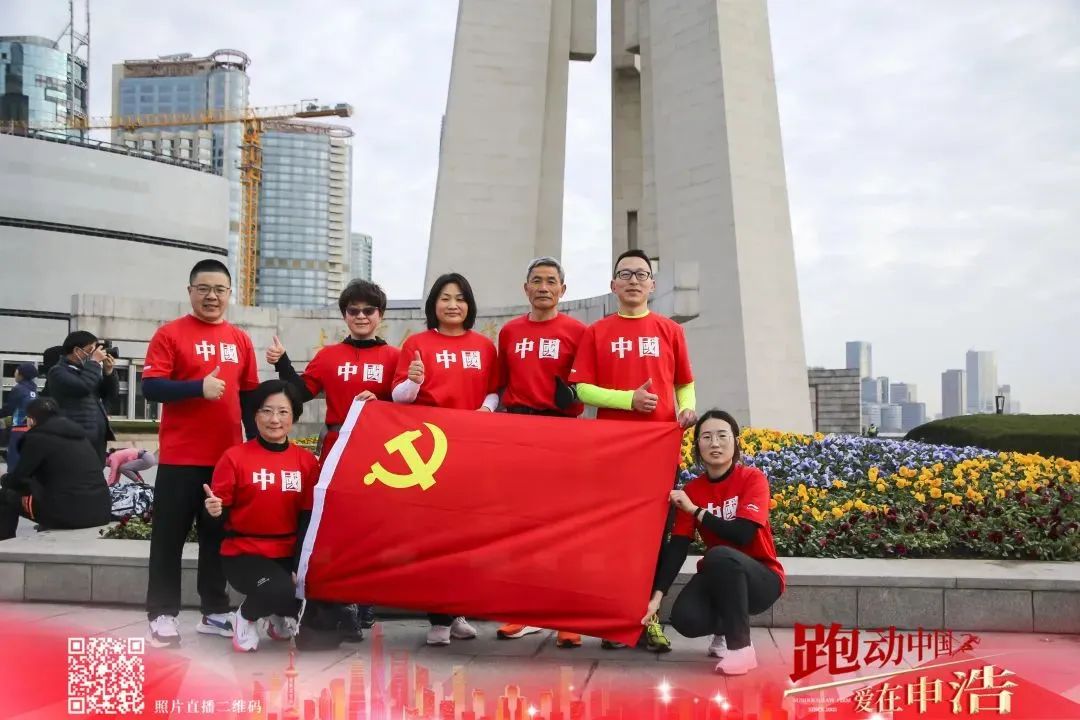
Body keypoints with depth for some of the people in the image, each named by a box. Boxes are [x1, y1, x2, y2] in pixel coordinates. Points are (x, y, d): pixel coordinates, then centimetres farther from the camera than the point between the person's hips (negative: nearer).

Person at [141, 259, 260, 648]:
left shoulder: (240, 340, 10)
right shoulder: (170, 334, -2)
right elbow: (150, 387, -11)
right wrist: (198, 387, -23)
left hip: (228, 456, 4)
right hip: (180, 457, -4)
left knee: (219, 534, 11)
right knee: (169, 536, 3)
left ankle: (215, 611, 20)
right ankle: (162, 615, 11)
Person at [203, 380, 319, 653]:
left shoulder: (307, 461, 3)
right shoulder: (234, 457, -6)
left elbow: (308, 519, 2)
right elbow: (221, 515, -2)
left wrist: (301, 567, -10)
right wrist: (215, 511, -27)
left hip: (290, 554, 4)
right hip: (244, 553, -4)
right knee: (281, 591, -32)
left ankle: (282, 616, 16)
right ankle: (246, 617, 7)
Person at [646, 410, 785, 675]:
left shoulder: (752, 478, -13)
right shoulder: (691, 490, -1)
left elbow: (742, 534, -26)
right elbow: (678, 546, -8)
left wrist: (695, 510, -16)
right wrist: (657, 595, -19)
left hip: (761, 577, -4)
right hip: (718, 577, 4)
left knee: (719, 555, -36)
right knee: (685, 619, -26)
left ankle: (741, 647, -22)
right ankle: (724, 630, 11)